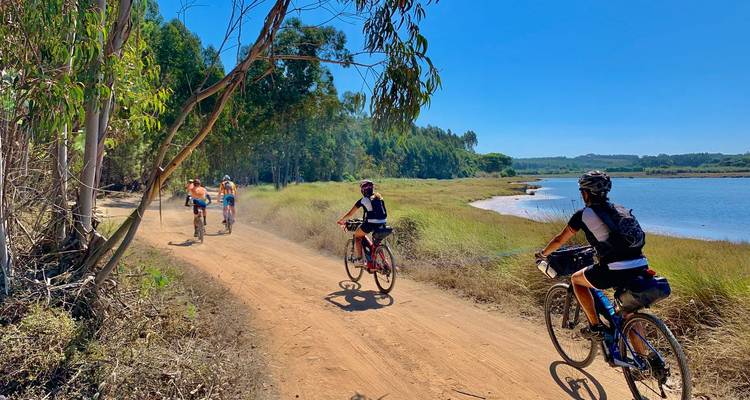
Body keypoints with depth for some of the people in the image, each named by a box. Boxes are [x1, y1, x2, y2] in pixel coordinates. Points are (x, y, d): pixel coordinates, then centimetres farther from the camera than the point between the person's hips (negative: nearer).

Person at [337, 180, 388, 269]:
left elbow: (350, 213, 9)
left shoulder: (363, 200, 3)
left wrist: (341, 220, 25)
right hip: (382, 224, 5)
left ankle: (360, 259, 13)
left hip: (370, 224, -5)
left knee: (357, 235, 20)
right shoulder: (379, 198, 17)